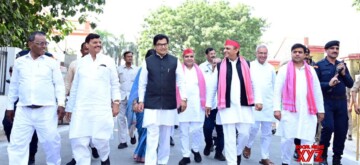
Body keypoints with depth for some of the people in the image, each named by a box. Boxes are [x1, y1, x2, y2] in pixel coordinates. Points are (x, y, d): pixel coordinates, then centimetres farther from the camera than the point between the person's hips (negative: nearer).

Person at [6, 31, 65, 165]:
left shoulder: (52, 62, 4)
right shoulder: (19, 62, 10)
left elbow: (59, 84, 3)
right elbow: (14, 86, 15)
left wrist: (61, 103, -8)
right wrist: (10, 106, 15)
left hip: (46, 110, -2)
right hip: (23, 110, 2)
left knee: (51, 141, 3)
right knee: (17, 143, 2)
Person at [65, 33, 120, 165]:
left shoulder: (108, 61, 6)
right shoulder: (81, 62, 11)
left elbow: (115, 84, 6)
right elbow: (75, 87, 14)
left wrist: (116, 102, -3)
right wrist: (69, 108, 15)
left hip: (101, 108, -2)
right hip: (81, 108, 2)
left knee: (100, 139, -1)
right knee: (78, 140, -3)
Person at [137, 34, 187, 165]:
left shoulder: (175, 61, 3)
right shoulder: (148, 61, 2)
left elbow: (181, 81, 4)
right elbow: (142, 83, 4)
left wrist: (184, 98, -3)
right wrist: (141, 101, 1)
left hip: (169, 104, 2)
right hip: (151, 104, -2)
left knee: (165, 136, 12)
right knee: (152, 135, -6)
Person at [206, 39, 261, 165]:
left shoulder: (247, 65, 5)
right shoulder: (220, 66, 4)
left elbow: (254, 84, 6)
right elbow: (212, 86, 9)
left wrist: (257, 100, -1)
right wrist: (208, 103, 11)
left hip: (244, 105, 1)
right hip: (227, 106, -1)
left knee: (244, 134, 6)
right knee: (229, 137, 1)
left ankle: (238, 153, 34)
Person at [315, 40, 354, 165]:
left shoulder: (342, 65, 15)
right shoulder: (319, 65, -1)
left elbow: (350, 84, 11)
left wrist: (344, 73, -5)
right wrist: (328, 84, -23)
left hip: (341, 101, 5)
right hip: (326, 101, -5)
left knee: (342, 130, 5)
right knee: (328, 127, -15)